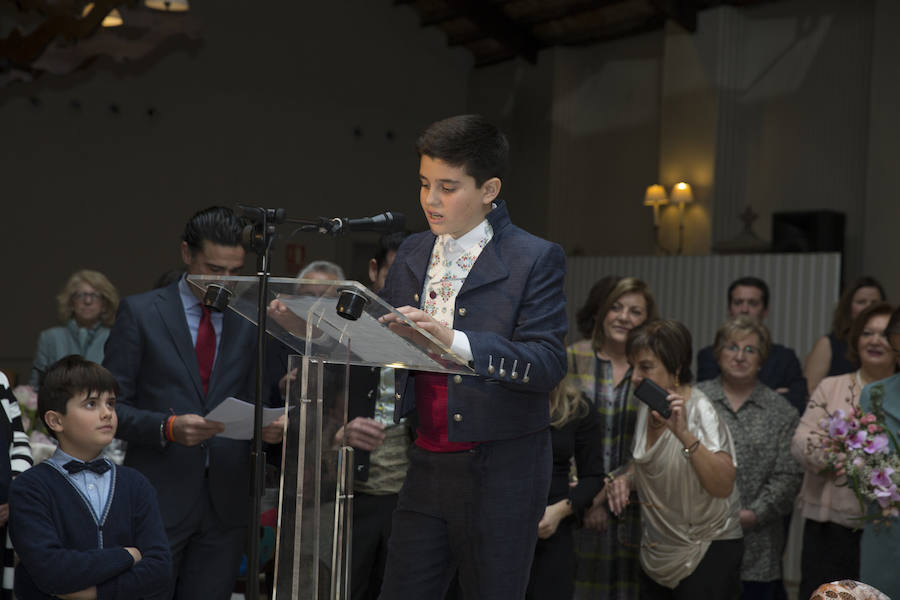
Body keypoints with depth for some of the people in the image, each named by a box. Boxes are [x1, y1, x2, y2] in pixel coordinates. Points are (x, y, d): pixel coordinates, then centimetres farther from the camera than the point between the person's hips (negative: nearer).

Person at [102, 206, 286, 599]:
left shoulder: (250, 323, 10)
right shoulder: (140, 312, 0)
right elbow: (110, 406, -3)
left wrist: (271, 425, -11)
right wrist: (167, 428, -20)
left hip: (225, 503, 3)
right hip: (159, 498, -3)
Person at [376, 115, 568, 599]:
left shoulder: (535, 260, -8)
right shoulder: (412, 255, 12)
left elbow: (548, 363, -18)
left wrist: (454, 341, -30)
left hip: (500, 473, -5)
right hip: (426, 466, 5)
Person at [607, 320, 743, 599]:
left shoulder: (699, 411, -19)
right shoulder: (647, 407, 1)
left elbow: (723, 486, -31)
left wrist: (684, 433, -40)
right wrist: (626, 479, -1)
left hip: (707, 553, -6)